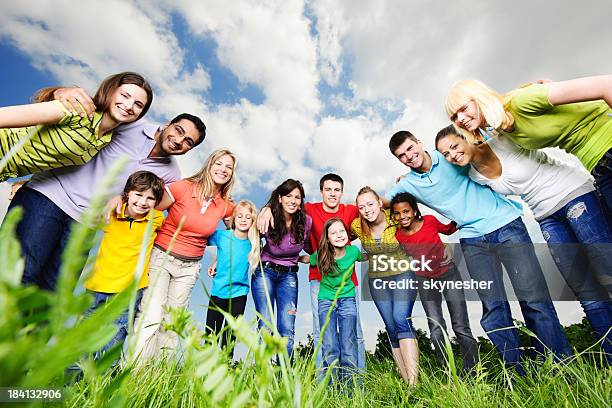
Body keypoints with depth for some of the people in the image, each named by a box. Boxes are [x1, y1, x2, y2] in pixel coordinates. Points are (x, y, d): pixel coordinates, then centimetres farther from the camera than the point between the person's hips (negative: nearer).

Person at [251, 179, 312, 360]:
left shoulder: (306, 221, -10)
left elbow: (309, 247, 10)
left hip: (289, 276, 1)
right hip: (264, 272, -1)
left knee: (287, 330, -2)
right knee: (264, 327, -3)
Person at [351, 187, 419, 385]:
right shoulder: (356, 226, -9)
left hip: (402, 274, -3)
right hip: (377, 279, 3)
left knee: (401, 320, -21)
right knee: (392, 329, 4)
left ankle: (414, 381, -17)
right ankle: (407, 382, 14)